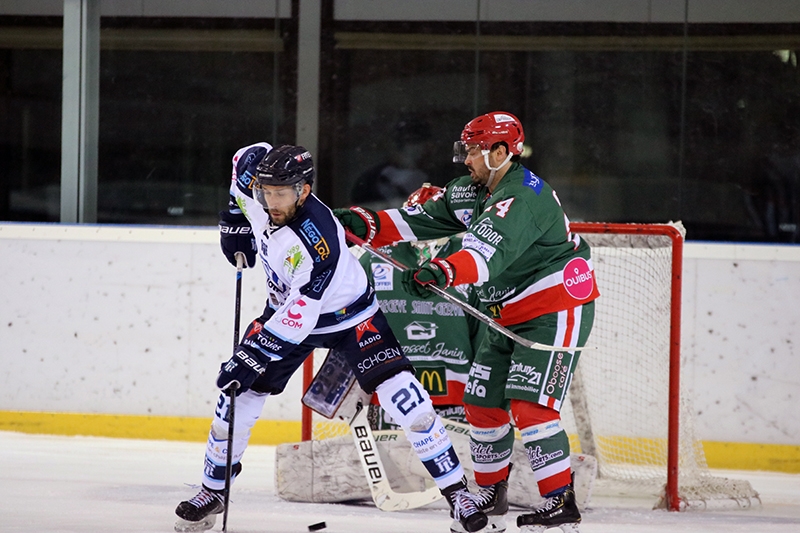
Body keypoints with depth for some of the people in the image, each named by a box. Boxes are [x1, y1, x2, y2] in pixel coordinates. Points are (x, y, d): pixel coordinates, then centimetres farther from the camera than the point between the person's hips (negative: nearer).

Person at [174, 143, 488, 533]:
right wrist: (235, 219, 5)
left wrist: (253, 357, -37)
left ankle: (455, 490, -6)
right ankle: (212, 492, 18)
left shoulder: (318, 242, -37)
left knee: (407, 403, -16)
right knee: (237, 400, -1)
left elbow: (300, 315, -36)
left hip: (350, 317, -6)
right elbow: (250, 156, 6)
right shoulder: (256, 191, -19)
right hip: (287, 308, 6)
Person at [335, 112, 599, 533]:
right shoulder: (470, 191, 7)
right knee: (482, 402, 9)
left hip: (557, 310, -10)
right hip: (511, 315, 10)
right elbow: (421, 222, 8)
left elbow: (491, 250, -41)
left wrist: (443, 272, -57)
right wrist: (364, 223, -6)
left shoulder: (523, 198, -25)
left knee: (529, 405, -19)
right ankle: (490, 496, 25)